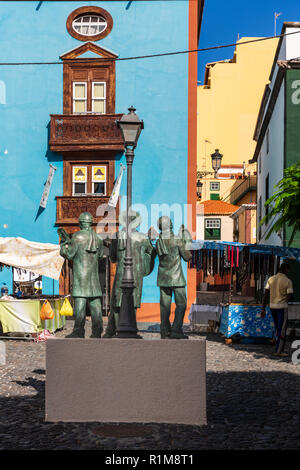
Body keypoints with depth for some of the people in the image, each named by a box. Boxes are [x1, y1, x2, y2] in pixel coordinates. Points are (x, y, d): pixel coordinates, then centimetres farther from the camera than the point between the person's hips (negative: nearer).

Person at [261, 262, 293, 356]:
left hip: (272, 306, 5)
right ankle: (278, 351, 0)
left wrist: (263, 309, 3)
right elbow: (290, 297, -13)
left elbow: (266, 294, 1)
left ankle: (280, 348, 22)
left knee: (278, 328, 18)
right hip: (282, 307, -5)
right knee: (282, 329, 2)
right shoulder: (288, 281, -10)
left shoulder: (271, 279, 3)